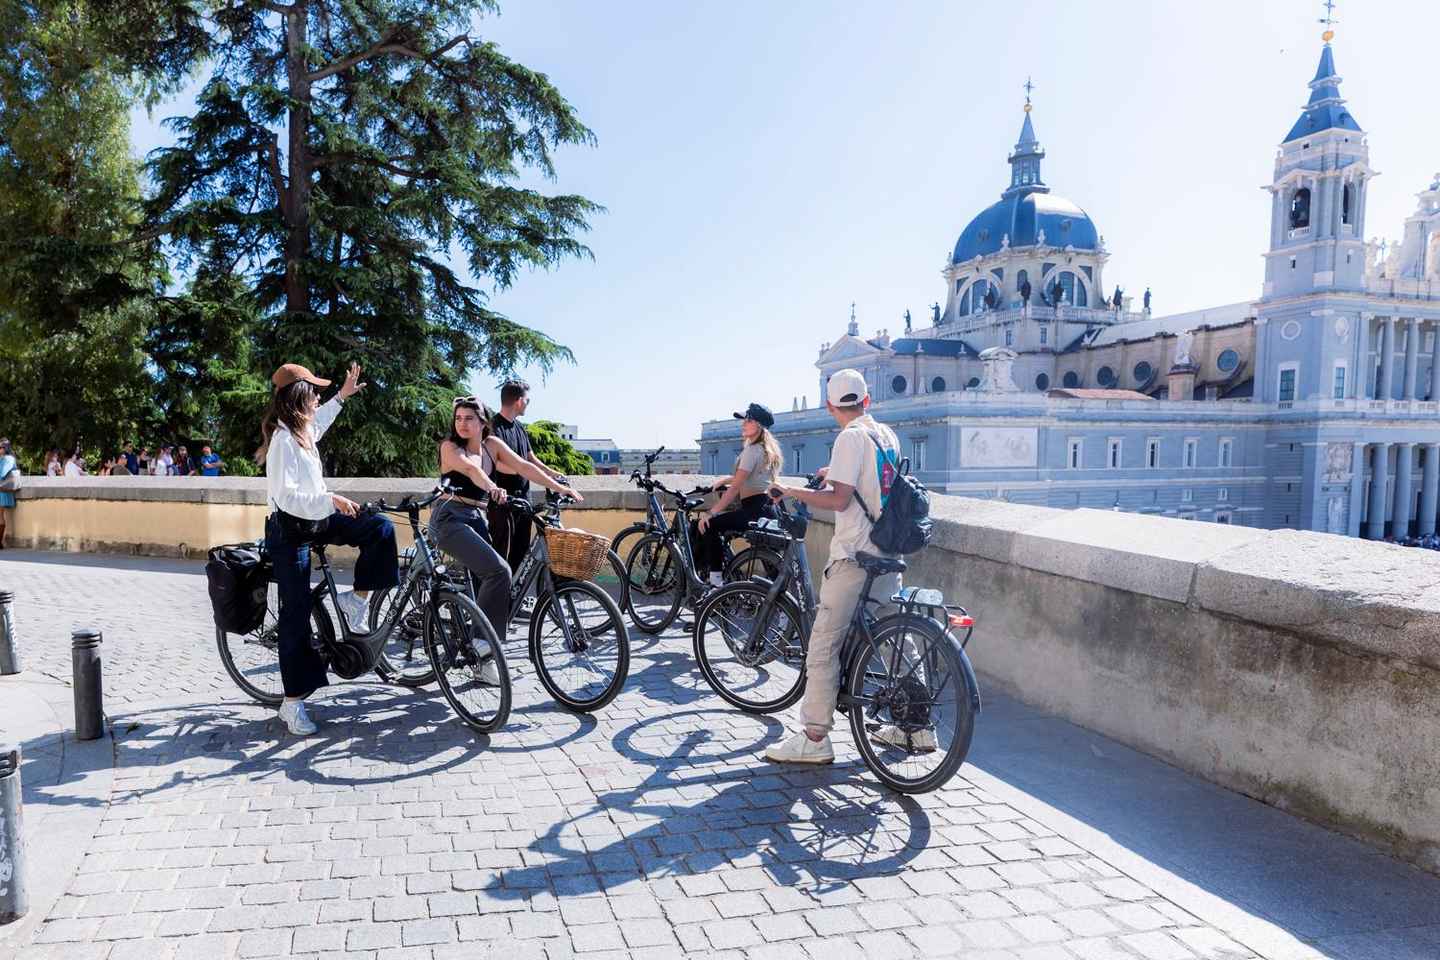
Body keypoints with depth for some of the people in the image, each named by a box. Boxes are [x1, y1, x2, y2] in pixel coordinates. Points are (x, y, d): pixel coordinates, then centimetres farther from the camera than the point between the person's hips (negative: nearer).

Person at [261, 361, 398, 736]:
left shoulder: (301, 429, 5)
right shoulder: (283, 439, -23)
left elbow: (318, 421, 33)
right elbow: (287, 497, -30)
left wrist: (342, 395, 35)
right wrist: (331, 499, -35)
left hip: (316, 521, 9)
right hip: (290, 531, -9)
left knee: (379, 527, -6)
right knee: (297, 614, -4)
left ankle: (356, 599, 5)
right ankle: (292, 702, 6)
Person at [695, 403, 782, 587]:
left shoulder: (752, 450, -12)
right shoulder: (767, 449, 18)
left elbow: (736, 487, -18)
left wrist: (710, 513, -19)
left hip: (754, 508, -10)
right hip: (768, 510, 11)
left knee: (710, 526, -13)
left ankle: (716, 579, -14)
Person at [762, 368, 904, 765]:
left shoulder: (851, 438, -13)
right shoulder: (887, 434, 11)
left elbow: (839, 499, -21)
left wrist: (790, 490, -11)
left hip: (855, 557, -9)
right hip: (890, 554, 9)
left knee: (824, 644, -4)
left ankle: (815, 739, -3)